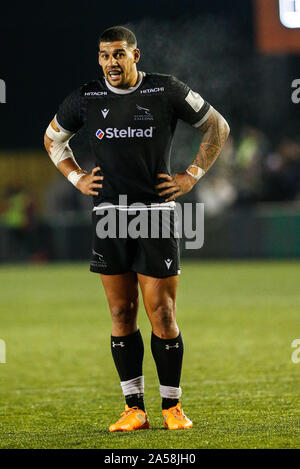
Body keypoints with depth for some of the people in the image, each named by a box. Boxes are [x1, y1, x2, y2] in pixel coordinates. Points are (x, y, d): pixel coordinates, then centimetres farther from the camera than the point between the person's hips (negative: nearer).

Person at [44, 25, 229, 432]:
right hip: (108, 214, 3)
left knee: (161, 314, -5)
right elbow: (53, 138, 24)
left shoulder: (167, 91, -2)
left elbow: (217, 127, 9)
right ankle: (134, 409, 8)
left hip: (156, 213, -3)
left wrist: (192, 176, 2)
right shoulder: (85, 98, 6)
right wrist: (77, 178, 12)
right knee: (121, 314, 3)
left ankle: (172, 406, 5)